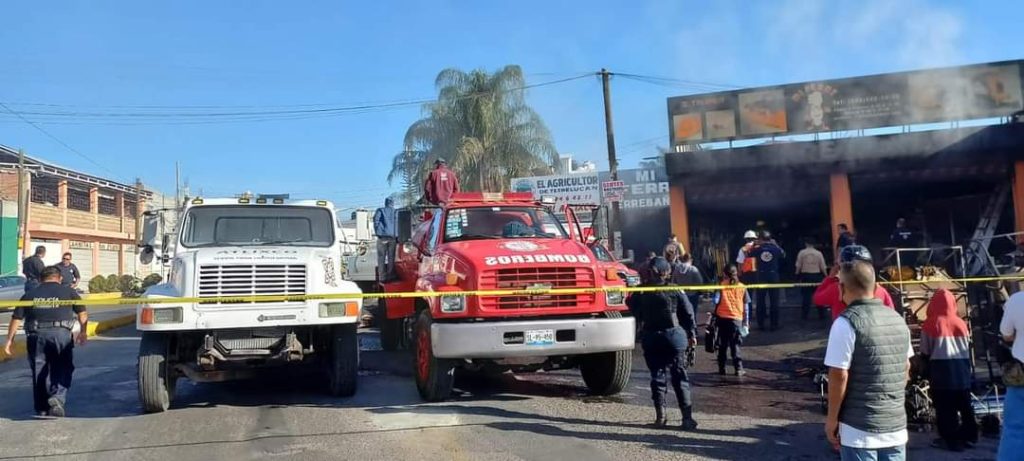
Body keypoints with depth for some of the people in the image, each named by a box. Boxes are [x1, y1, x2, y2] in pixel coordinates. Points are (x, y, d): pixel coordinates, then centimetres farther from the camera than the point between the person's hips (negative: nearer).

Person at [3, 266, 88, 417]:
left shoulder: (30, 294, 15)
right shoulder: (68, 291, 10)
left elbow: (16, 318, 11)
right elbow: (82, 313, 7)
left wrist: (10, 339, 17)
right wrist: (83, 332, 16)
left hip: (36, 335, 2)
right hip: (61, 333, -2)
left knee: (39, 371, 11)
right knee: (63, 369, 9)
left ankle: (42, 409, 16)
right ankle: (58, 397, -13)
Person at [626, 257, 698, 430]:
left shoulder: (641, 292, -3)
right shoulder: (675, 290, -5)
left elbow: (633, 310, 5)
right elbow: (688, 313, 0)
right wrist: (692, 334, 8)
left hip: (650, 338, 1)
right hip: (673, 336, -1)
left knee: (657, 375, 10)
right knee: (679, 376, 3)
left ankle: (660, 415, 7)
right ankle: (687, 416, -2)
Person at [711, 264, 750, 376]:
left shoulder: (721, 285, -4)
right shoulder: (742, 287, 4)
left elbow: (715, 301, -13)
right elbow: (746, 306, 7)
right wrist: (746, 322, 12)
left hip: (722, 318, -1)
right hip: (737, 319, 1)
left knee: (722, 345, 11)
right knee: (735, 345, 6)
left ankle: (722, 368, 14)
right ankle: (738, 368, -1)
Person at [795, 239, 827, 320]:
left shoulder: (801, 253, -4)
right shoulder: (819, 253, -2)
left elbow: (798, 266, -3)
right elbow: (823, 267, 0)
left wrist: (797, 275, 10)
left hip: (805, 275, 0)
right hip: (816, 275, 1)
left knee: (806, 295, 4)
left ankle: (804, 315, 4)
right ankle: (821, 315, 13)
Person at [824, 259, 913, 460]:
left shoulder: (846, 323, -16)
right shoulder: (898, 319, 7)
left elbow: (839, 376, -17)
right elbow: (906, 369, 17)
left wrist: (832, 418, -7)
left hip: (859, 428, -6)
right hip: (896, 425, 6)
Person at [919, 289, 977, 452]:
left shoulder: (931, 324, -7)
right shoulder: (961, 323, 5)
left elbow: (925, 352, -1)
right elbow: (968, 349, 12)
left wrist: (927, 369, 15)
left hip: (940, 370, -5)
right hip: (962, 370, 5)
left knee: (945, 408, 1)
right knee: (965, 405, 15)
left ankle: (951, 440, 3)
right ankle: (969, 436, 22)